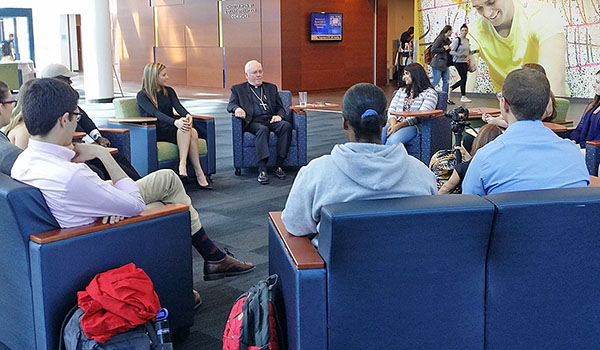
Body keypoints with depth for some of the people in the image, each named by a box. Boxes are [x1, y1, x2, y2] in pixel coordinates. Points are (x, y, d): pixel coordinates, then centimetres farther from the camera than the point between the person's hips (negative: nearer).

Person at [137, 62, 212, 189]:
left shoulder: (169, 91, 17)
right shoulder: (142, 95, -1)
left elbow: (178, 106, 0)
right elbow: (155, 113, -18)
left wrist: (187, 115, -26)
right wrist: (175, 122, -36)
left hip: (171, 128, 5)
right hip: (156, 131, -5)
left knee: (192, 132, -30)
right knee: (185, 130, -32)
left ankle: (182, 165, -36)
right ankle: (199, 173, -37)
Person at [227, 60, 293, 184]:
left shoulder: (271, 88, 26)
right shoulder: (238, 89, 18)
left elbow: (280, 107, 20)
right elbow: (230, 105, 5)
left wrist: (279, 116, -4)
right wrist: (237, 108, -20)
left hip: (271, 120, 3)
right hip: (253, 122, -3)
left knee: (286, 125, -30)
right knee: (263, 129, -37)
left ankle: (279, 165, -27)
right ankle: (262, 170, -40)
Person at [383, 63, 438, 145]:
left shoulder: (430, 93, 5)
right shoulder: (401, 91, 25)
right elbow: (391, 110, 13)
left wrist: (399, 125, -19)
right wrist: (393, 124, -10)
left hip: (413, 126, -5)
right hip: (395, 124, 5)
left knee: (392, 141, -36)